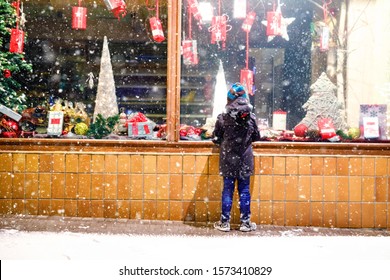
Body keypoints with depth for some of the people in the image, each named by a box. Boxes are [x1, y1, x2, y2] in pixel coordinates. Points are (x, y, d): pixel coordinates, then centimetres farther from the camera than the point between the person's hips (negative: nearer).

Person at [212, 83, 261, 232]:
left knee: (227, 190, 8)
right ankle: (245, 222, 16)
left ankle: (225, 222, 13)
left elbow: (215, 139, -3)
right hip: (245, 160, 1)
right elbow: (256, 137, 6)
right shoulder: (251, 118, -6)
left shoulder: (223, 118, -11)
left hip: (228, 160, -1)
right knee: (244, 190, 9)